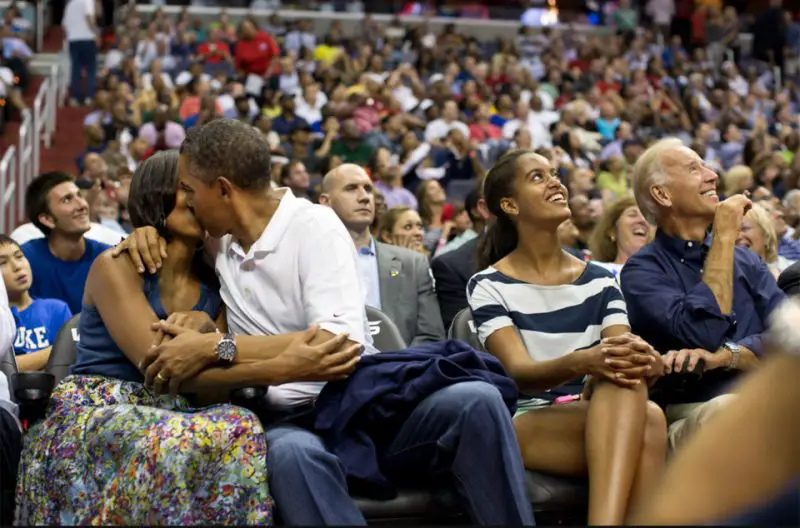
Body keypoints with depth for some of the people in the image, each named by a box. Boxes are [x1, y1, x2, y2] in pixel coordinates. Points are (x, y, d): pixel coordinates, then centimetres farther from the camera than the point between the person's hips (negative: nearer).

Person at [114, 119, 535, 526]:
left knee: (476, 403, -33)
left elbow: (342, 346, -22)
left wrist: (214, 347, -23)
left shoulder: (313, 225, -7)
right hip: (287, 420, 3)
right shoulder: (220, 239, 12)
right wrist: (148, 232, 10)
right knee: (290, 452, -38)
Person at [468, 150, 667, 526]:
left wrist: (646, 362, -27)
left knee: (637, 396, -35)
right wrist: (581, 362, -35)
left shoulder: (600, 281, 14)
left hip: (601, 417, 4)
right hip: (524, 425, -4)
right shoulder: (488, 286, 1)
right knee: (645, 421, -34)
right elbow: (518, 374, -13)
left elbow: (623, 353, 0)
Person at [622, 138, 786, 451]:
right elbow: (703, 334, -14)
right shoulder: (642, 270, 4)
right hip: (694, 411, -5)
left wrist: (723, 356, -13)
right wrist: (725, 237, -3)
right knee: (727, 411, -41)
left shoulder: (746, 260, 22)